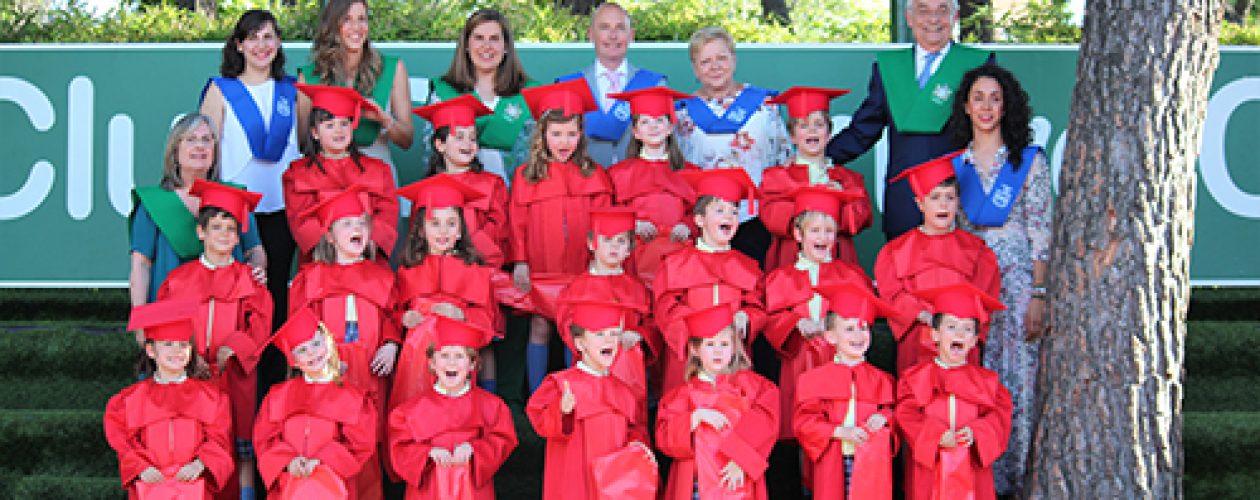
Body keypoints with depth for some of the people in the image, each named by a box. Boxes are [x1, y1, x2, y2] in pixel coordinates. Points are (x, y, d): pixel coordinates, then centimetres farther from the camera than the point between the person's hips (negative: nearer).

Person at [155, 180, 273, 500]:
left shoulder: (248, 279, 7)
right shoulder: (180, 279, 8)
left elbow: (259, 326, 0)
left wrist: (231, 348, -15)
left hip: (235, 375, -1)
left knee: (240, 452, -3)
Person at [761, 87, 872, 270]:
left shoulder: (848, 178, 17)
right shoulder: (775, 176, 13)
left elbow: (861, 216, 3)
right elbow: (773, 217, -4)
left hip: (838, 261, 1)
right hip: (790, 261, -1)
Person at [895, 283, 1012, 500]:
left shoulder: (986, 380, 10)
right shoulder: (916, 378, 5)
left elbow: (1000, 415, 2)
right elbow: (906, 415, -5)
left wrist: (976, 433, -16)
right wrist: (936, 434, -18)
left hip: (972, 470, 1)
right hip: (929, 471, -1)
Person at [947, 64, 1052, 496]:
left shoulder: (1029, 160, 2)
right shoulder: (954, 164, 10)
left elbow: (1041, 233, -2)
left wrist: (1039, 295, -10)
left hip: (1017, 279, -3)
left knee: (1017, 379, -5)